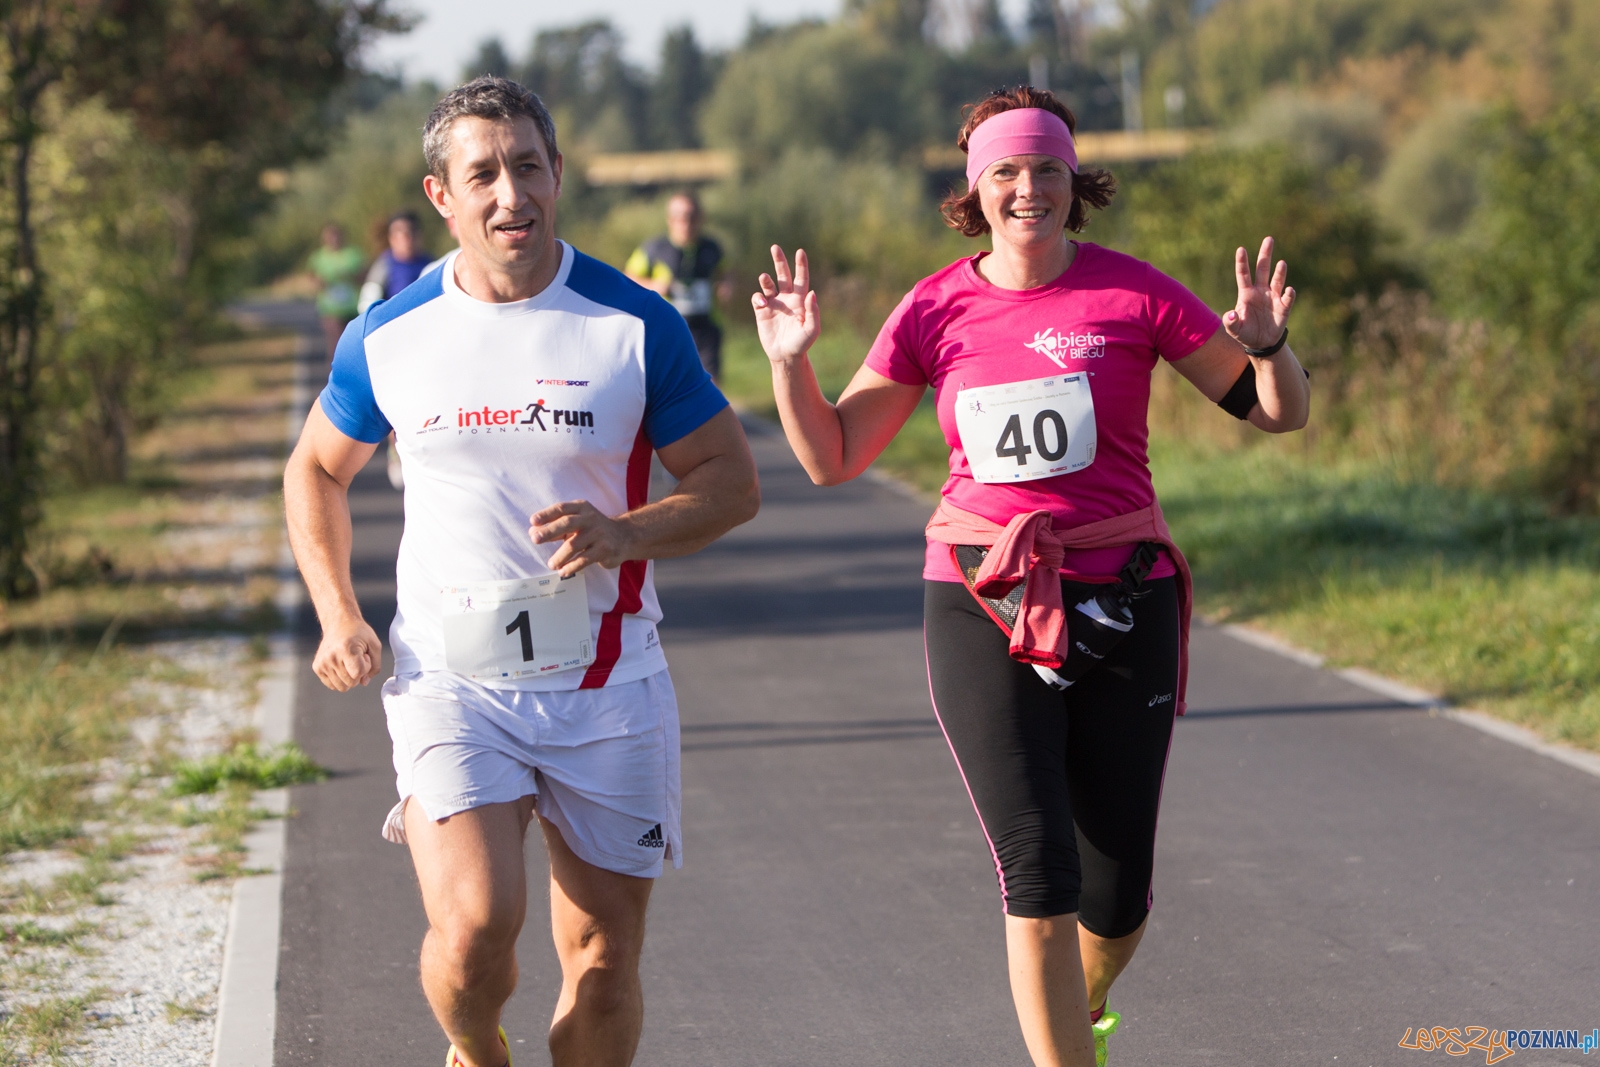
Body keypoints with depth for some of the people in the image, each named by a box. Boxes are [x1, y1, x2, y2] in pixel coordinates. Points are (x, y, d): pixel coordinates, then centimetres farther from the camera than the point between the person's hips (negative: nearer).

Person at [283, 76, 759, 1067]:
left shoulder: (637, 324, -3)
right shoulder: (387, 337, 1)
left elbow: (733, 481, 2)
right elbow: (318, 470, 18)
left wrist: (621, 534, -17)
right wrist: (340, 616, 3)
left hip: (606, 684, 1)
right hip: (450, 677, 0)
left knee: (604, 957, 5)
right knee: (474, 925, -17)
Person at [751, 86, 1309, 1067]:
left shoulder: (1134, 293, -2)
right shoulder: (936, 311, 3)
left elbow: (1282, 413, 2)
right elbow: (832, 460, 7)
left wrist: (1268, 344, -19)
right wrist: (791, 361, -8)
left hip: (1122, 605, 0)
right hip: (984, 609, 0)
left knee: (1117, 899, 6)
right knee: (1040, 877, -14)